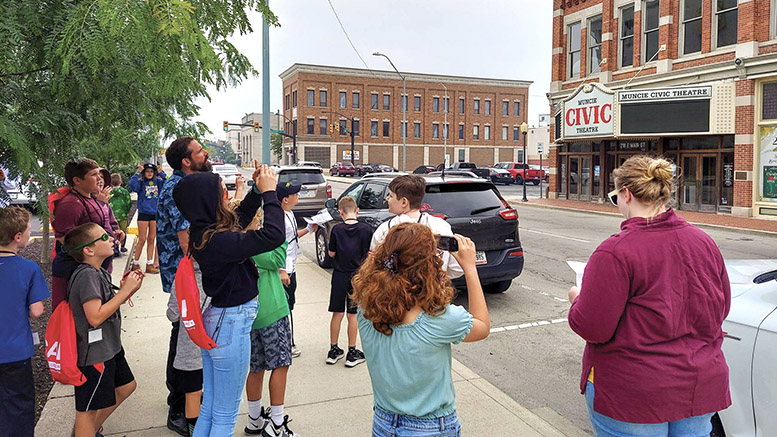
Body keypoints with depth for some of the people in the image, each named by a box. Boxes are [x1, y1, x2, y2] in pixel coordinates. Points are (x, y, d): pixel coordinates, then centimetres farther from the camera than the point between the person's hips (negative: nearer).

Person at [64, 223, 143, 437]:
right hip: (93, 354, -10)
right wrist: (125, 290, -24)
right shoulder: (86, 275, -24)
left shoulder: (100, 272, 6)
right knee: (88, 409, 5)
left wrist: (130, 288, -2)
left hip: (109, 347, 10)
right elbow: (95, 316, -29)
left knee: (126, 386, 24)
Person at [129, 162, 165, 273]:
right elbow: (132, 185, -22)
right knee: (142, 240, -1)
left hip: (155, 214, 4)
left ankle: (149, 264, 15)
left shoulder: (157, 181, 7)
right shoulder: (141, 182, -4)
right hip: (143, 214, -4)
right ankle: (135, 264, 12)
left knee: (152, 239, 8)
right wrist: (138, 173, -20)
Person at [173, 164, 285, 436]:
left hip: (213, 321, 9)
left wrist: (258, 190, 7)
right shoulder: (217, 240, -27)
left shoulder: (201, 232, 1)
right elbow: (273, 235, -32)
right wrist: (268, 191, -20)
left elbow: (240, 217, 19)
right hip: (231, 324, -9)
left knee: (209, 409, 22)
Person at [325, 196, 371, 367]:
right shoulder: (366, 229, -9)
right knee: (353, 315, 7)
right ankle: (352, 353, 13)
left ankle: (333, 350, 21)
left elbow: (331, 253, -2)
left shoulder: (337, 229, -8)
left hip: (339, 276, 1)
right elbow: (369, 253, -4)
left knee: (337, 314, 11)